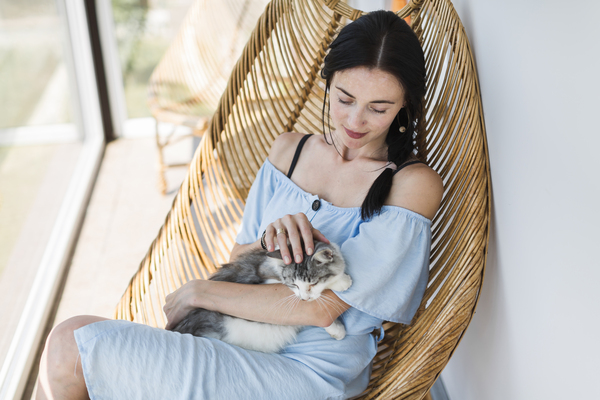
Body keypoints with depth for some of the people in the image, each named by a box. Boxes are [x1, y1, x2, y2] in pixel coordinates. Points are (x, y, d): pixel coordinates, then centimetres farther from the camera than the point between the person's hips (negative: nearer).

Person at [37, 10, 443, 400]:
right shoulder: (288, 149, 9)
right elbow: (240, 258, 12)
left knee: (70, 347, -15)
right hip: (240, 341, 6)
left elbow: (322, 307, -16)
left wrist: (200, 291, -8)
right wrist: (272, 237, -13)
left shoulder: (414, 184, -11)